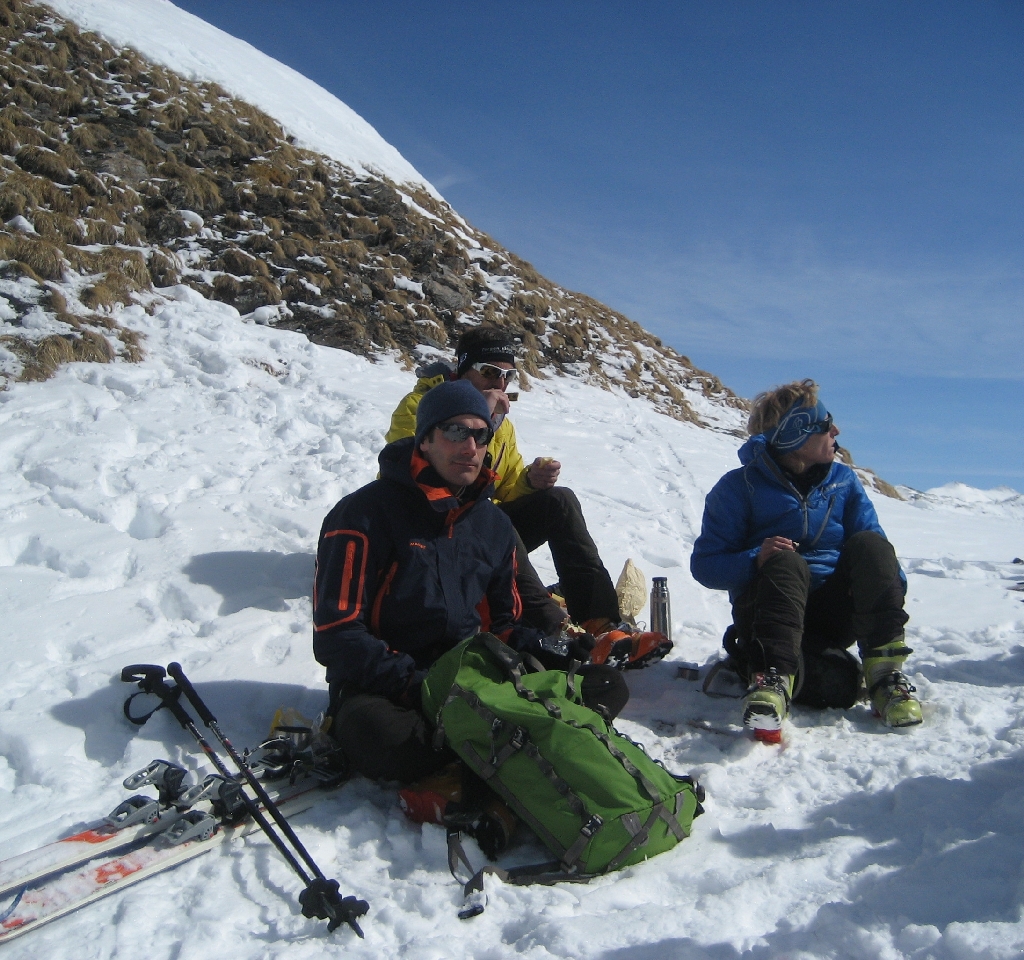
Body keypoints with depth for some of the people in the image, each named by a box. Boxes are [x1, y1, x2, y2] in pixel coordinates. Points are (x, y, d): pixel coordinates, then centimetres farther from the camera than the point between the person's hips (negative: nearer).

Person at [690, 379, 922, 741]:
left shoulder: (843, 480, 11)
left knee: (869, 545, -22)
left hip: (835, 612, 3)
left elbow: (879, 552, 4)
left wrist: (891, 587, -18)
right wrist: (755, 560, -27)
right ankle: (773, 680, -53)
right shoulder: (740, 486, -2)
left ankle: (886, 674, -28)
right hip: (769, 608, -3)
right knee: (785, 562, -34)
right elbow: (705, 565, -8)